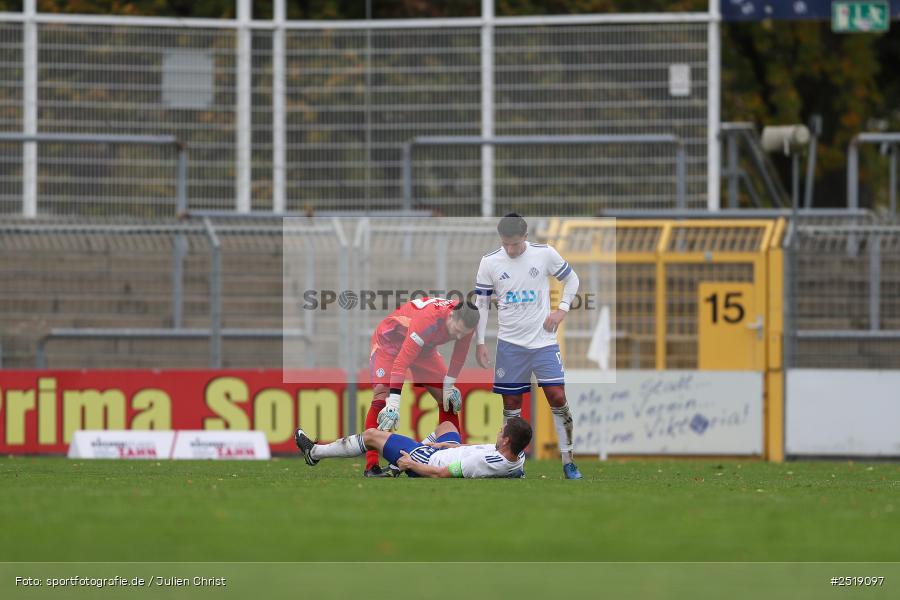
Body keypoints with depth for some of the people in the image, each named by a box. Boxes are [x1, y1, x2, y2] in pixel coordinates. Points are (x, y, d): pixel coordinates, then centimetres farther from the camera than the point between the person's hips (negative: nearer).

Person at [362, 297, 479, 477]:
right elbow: (402, 361, -45)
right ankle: (371, 467, -24)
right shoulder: (428, 319, -43)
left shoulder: (466, 321, -23)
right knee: (381, 398, -22)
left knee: (448, 399, 1)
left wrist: (449, 386, -2)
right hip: (389, 341, -6)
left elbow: (460, 354, -2)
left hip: (425, 347, 6)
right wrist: (394, 404, -47)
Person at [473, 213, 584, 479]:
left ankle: (568, 461, -1)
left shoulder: (545, 254, -6)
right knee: (511, 403, 4)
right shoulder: (489, 262, -4)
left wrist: (561, 310, -4)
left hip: (543, 340, -1)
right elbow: (481, 303, 4)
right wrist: (480, 342, 1)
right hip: (510, 344, 1)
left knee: (557, 398, -8)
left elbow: (571, 279, 10)